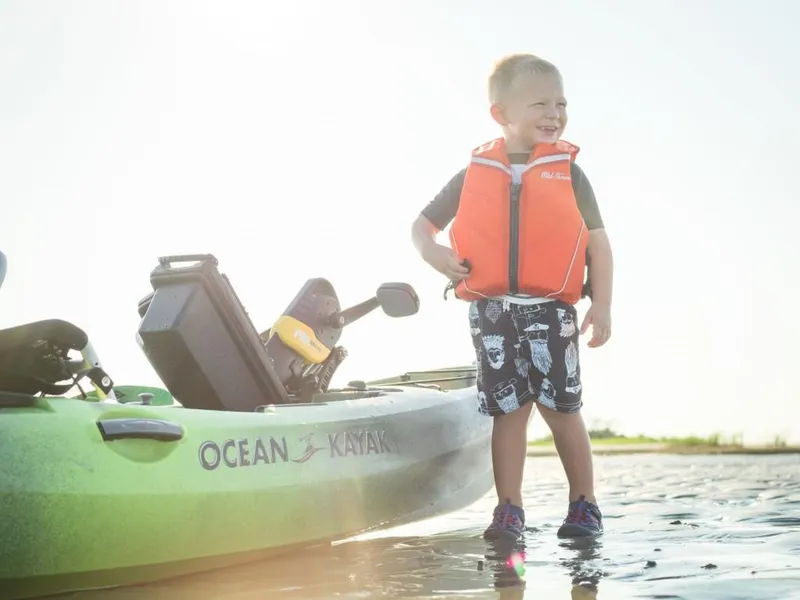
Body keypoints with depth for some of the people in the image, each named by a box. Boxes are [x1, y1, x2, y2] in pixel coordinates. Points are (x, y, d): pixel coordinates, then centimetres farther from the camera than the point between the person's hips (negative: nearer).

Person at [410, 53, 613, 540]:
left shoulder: (569, 174, 5)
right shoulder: (474, 175, 6)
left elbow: (597, 243, 6)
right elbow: (422, 223, 15)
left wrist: (602, 305, -2)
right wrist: (431, 250, -8)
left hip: (551, 310, -1)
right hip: (491, 311, 1)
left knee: (561, 406, 3)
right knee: (509, 409, 5)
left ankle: (584, 505, 17)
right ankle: (509, 511, 12)